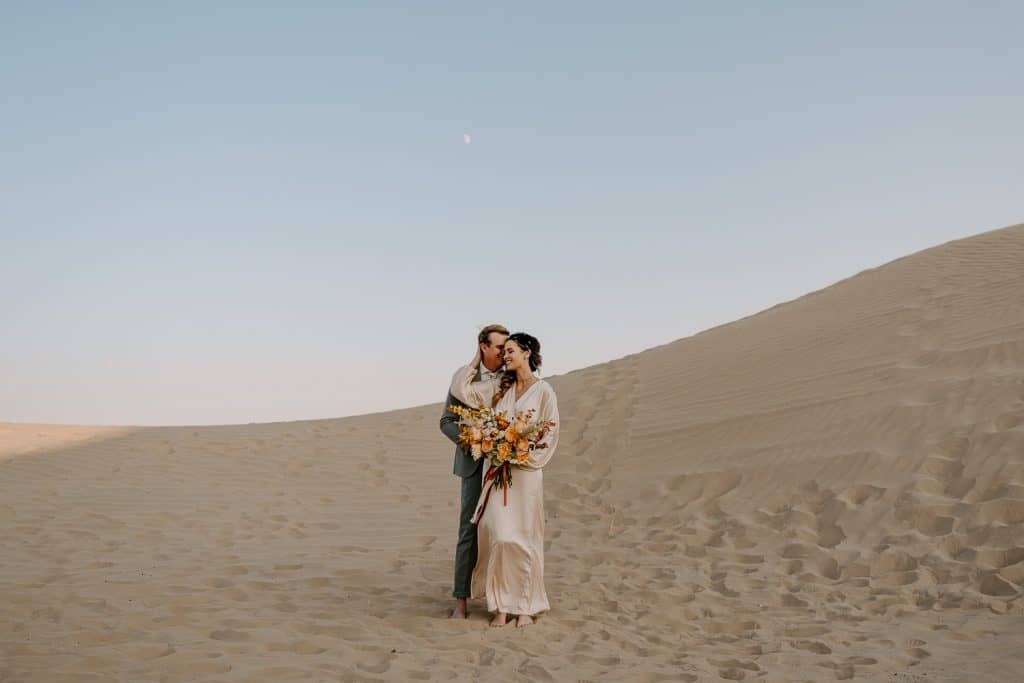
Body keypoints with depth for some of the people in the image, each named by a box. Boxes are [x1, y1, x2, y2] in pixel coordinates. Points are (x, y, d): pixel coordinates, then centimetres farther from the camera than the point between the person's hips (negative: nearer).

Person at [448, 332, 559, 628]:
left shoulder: (543, 391, -1)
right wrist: (476, 361, 11)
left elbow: (550, 433, -1)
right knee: (499, 535, -4)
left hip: (525, 472, -3)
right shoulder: (499, 386, 9)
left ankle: (525, 606, 13)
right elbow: (460, 389, 7)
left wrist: (526, 456, -10)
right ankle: (501, 605, 5)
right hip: (495, 469, 3)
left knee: (522, 539, 2)